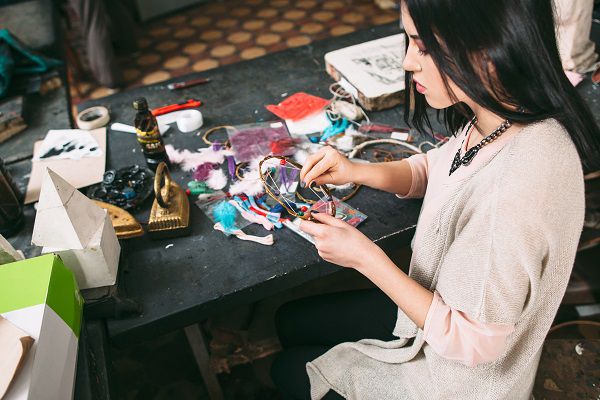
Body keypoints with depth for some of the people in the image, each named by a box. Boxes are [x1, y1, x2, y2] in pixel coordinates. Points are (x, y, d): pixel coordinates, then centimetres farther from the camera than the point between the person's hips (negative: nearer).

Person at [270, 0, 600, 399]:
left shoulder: (516, 191, -41)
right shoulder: (495, 115, -15)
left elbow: (471, 342, -29)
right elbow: (431, 169, 5)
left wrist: (365, 257, -26)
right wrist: (357, 171, -13)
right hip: (432, 304, 7)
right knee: (290, 320, 19)